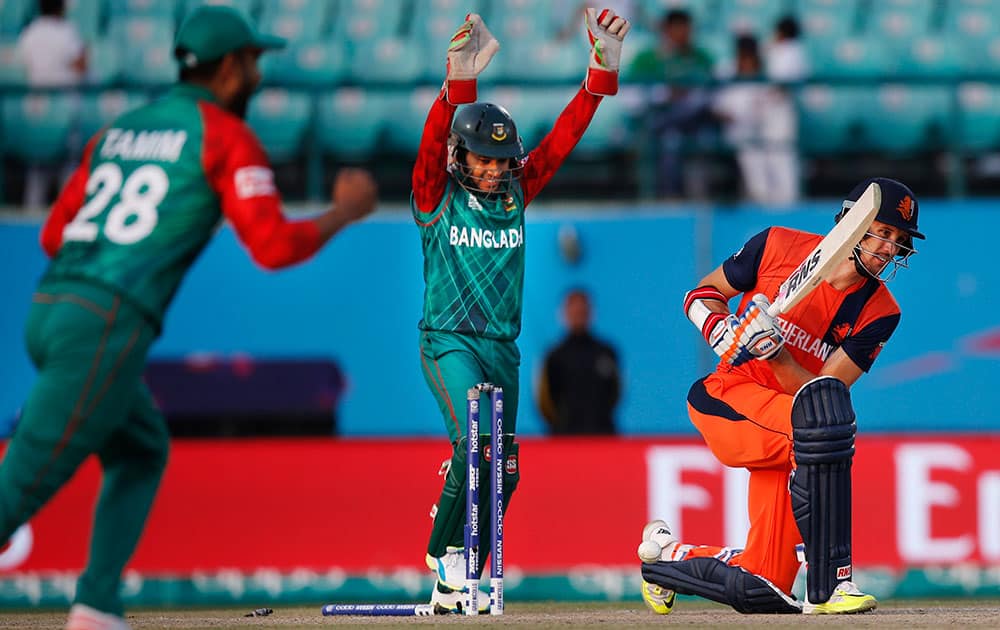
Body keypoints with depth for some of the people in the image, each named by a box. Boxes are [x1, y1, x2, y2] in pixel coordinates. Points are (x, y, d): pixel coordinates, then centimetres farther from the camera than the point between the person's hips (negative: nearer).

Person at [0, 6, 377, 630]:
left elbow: (53, 236, 21)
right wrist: (345, 211, 9)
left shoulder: (118, 130, 22)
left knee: (142, 451, 24)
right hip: (108, 327, -8)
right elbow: (274, 246, -8)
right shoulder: (226, 136, 1)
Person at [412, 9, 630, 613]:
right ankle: (444, 552, -7)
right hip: (449, 342, -6)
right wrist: (459, 81, -40)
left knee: (503, 469, 3)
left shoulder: (516, 194, 8)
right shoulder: (436, 197, -5)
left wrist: (603, 70, -8)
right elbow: (433, 142, -23)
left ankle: (458, 583, 12)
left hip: (503, 347, 6)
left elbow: (562, 138, 3)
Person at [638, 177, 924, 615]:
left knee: (763, 591, -2)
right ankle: (828, 587, -37)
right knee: (819, 421, -36)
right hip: (725, 397, -4)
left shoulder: (878, 314, -5)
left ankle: (669, 555, 30)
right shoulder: (779, 246, -7)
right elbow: (702, 294, 6)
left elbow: (823, 392, -13)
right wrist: (721, 331, -14)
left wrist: (775, 353, -28)